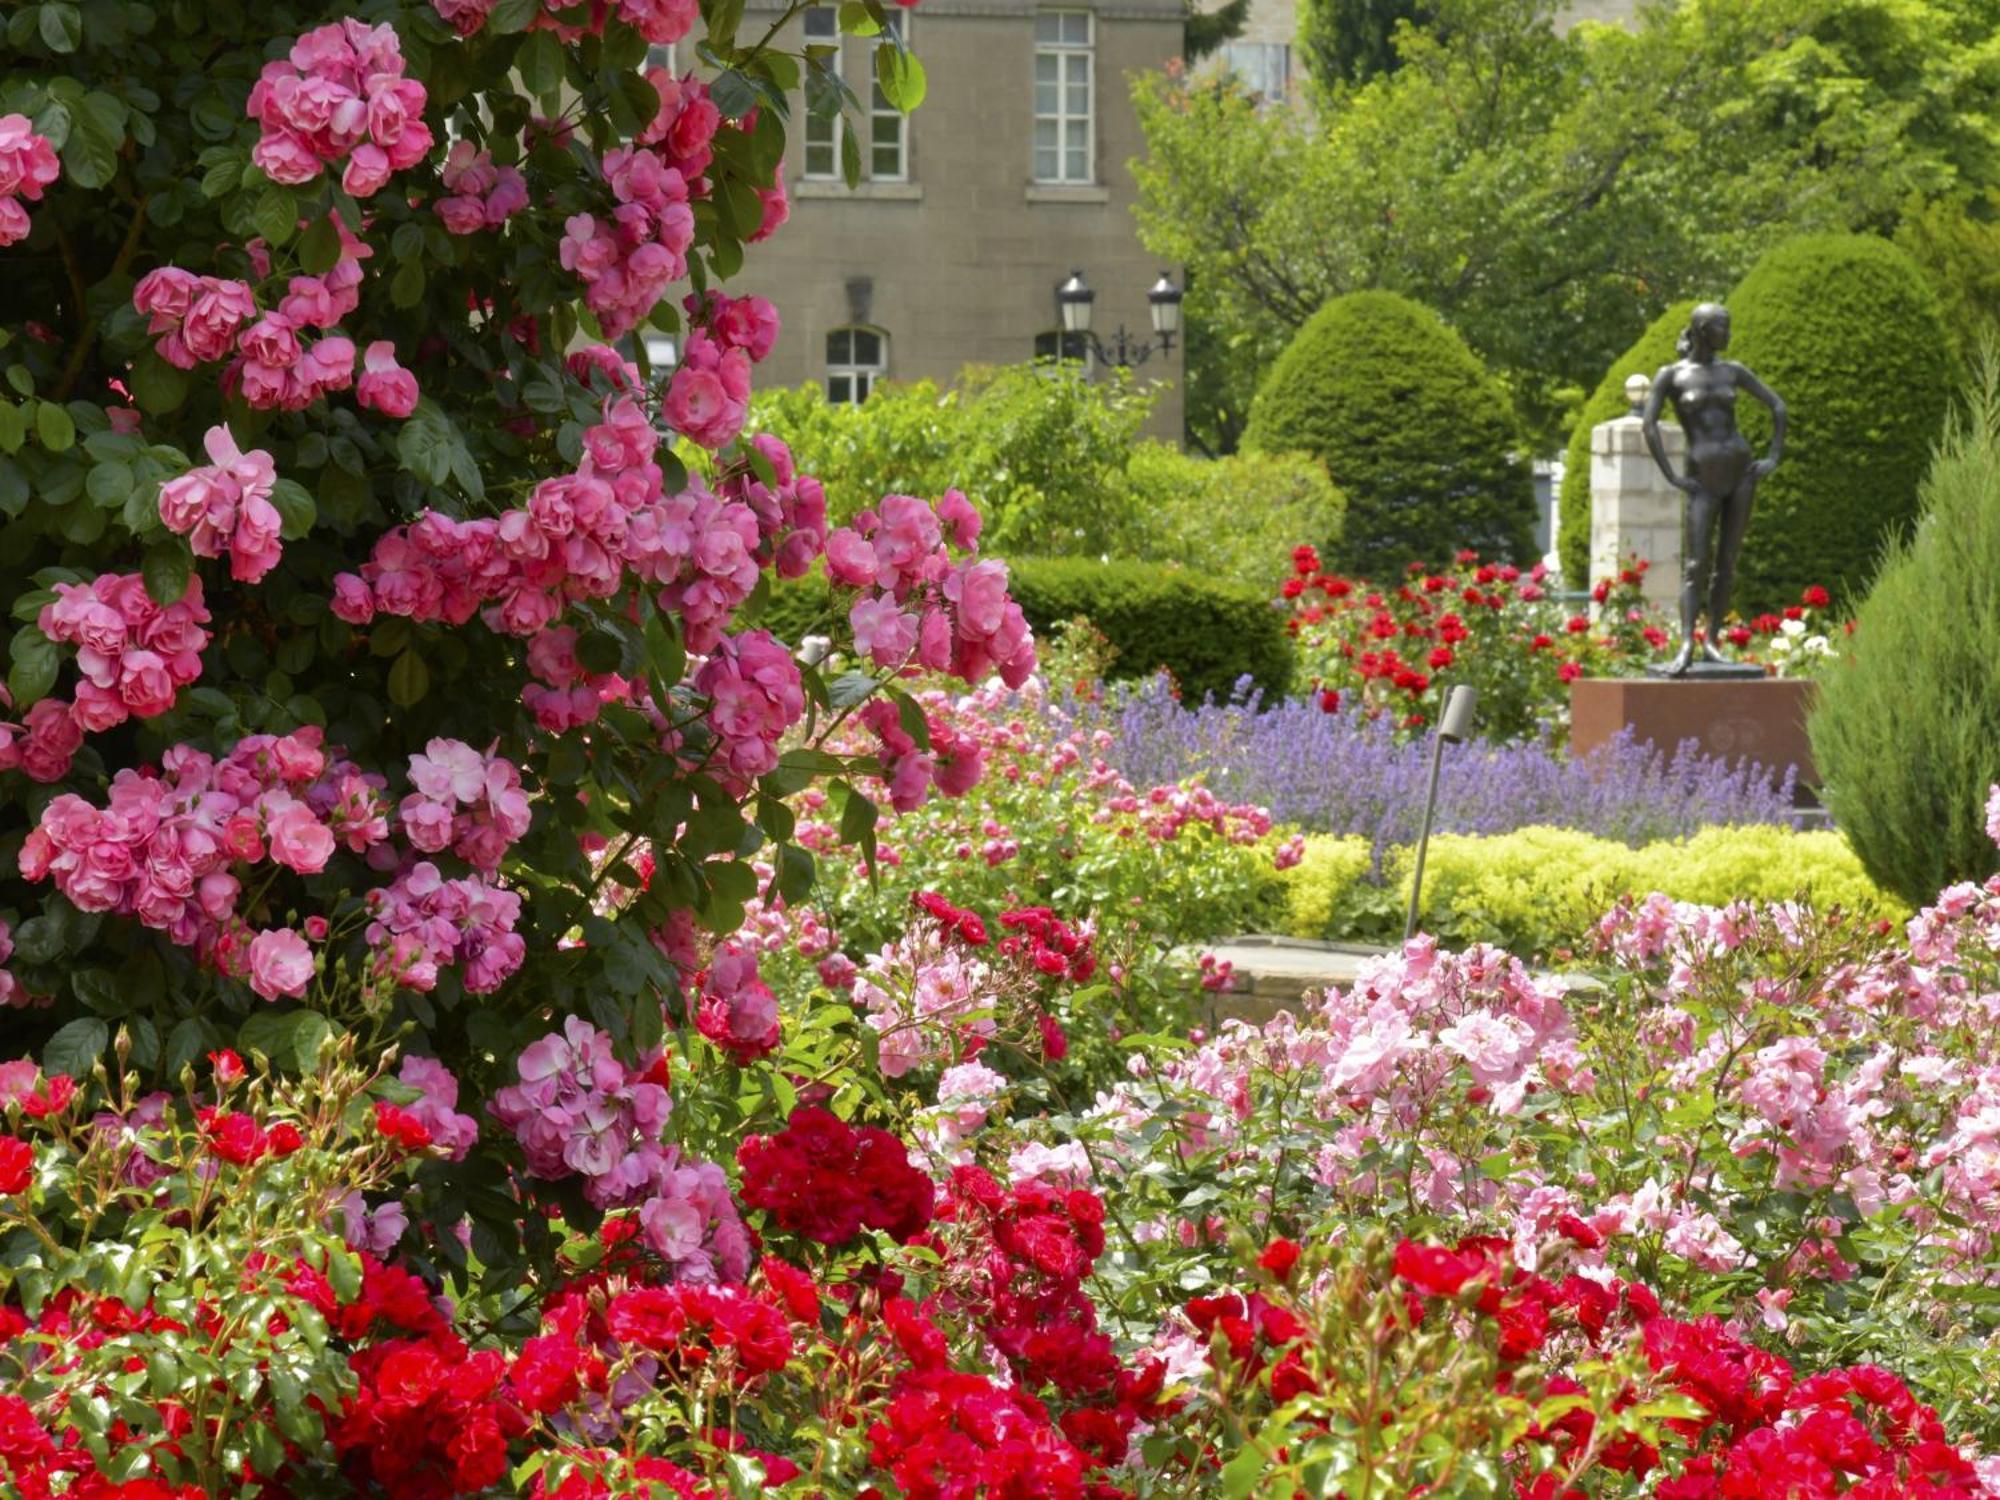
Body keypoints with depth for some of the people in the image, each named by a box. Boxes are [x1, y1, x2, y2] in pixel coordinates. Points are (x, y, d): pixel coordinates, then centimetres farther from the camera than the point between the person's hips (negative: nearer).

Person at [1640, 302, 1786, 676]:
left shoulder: (1732, 371, 8)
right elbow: (1649, 425, -9)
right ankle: (1686, 648, -18)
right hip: (1704, 481, -3)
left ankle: (1712, 641, 9)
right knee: (1696, 565, -11)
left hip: (1741, 473, 3)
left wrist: (1775, 458, 4)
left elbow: (1777, 405, 13)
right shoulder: (1670, 376, -2)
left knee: (1726, 563, 4)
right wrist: (1672, 478, -13)